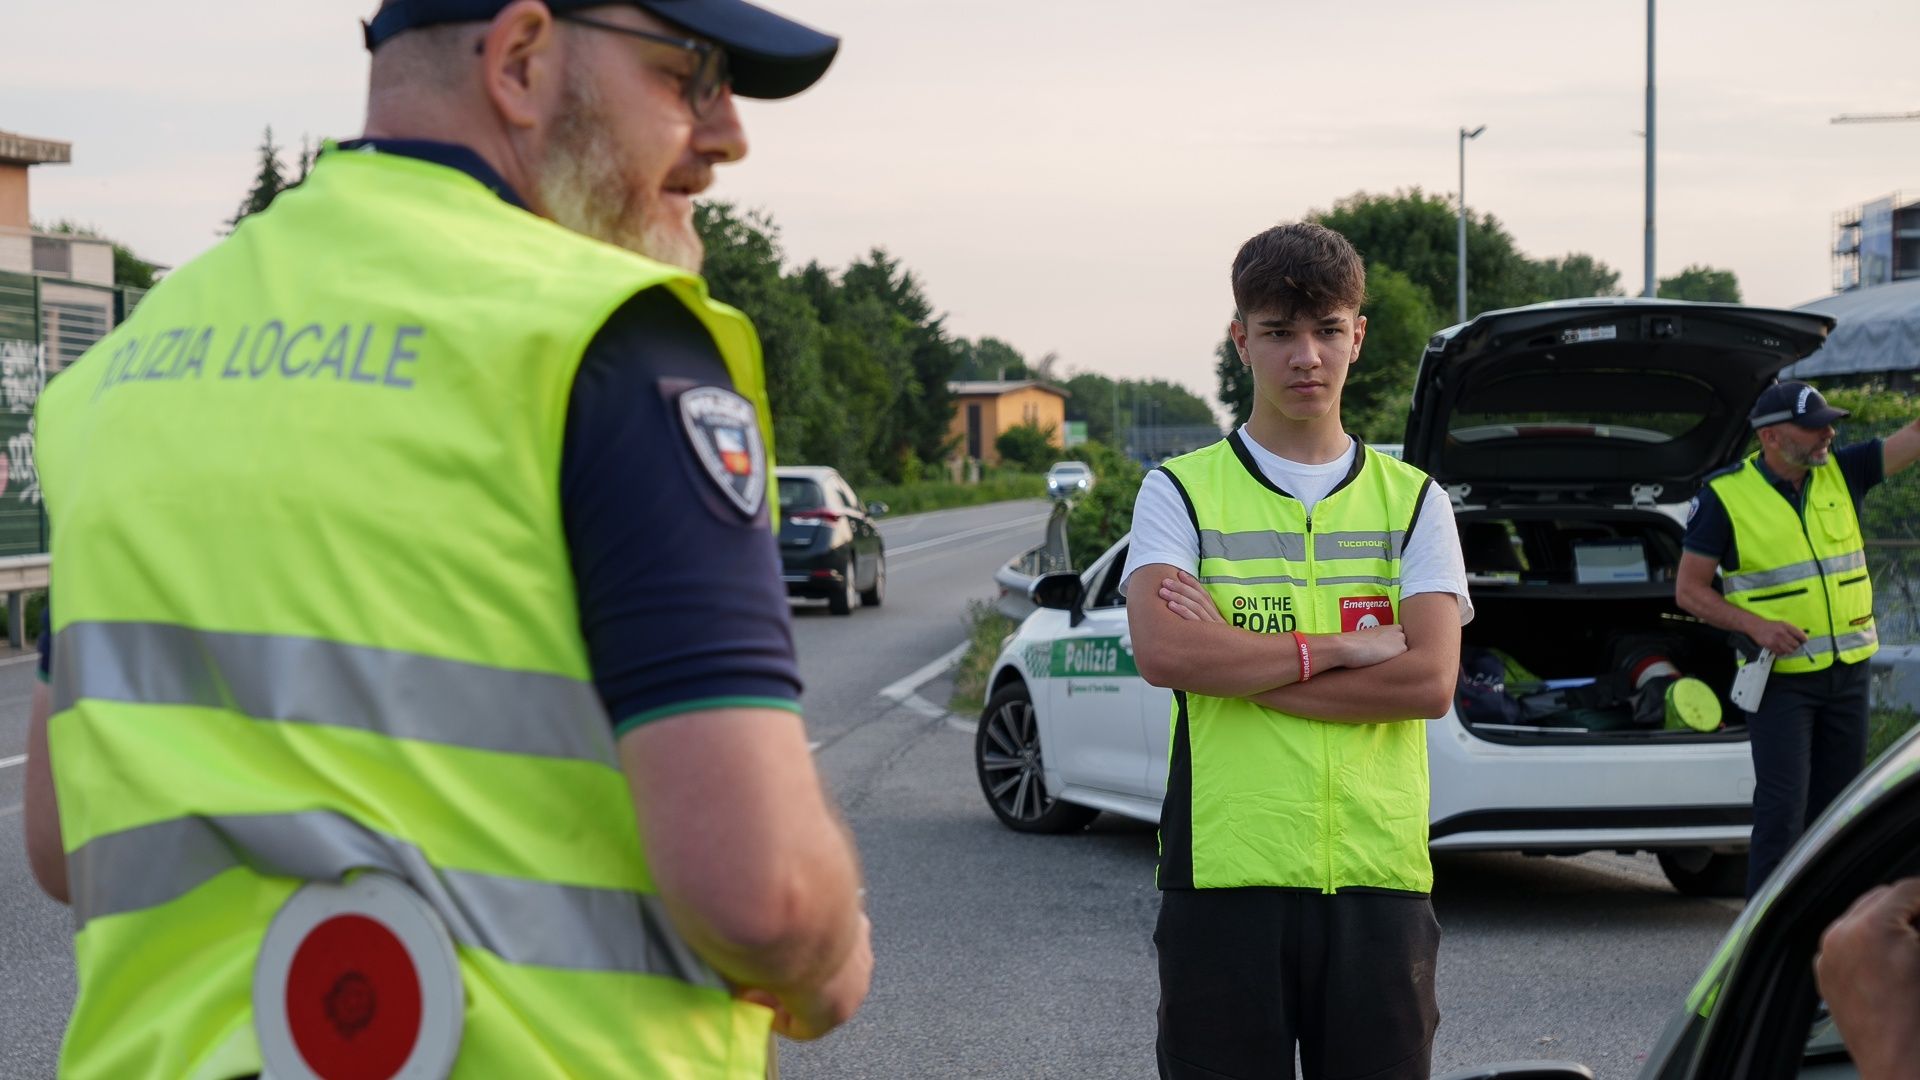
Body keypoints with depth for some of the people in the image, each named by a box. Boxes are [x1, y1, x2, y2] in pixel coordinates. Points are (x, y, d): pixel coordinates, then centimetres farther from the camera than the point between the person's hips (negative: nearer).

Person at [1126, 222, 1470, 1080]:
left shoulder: (1412, 500, 11)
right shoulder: (1181, 491, 6)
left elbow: (1430, 679, -5)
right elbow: (1160, 650, -12)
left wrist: (1235, 664, -8)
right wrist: (1340, 650, -9)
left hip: (1379, 876, 2)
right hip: (1224, 872, -1)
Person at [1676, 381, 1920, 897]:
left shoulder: (1840, 473, 3)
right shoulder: (1725, 496, -9)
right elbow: (1689, 590, -6)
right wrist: (1755, 626, -20)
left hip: (1848, 670, 5)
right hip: (1781, 676, -5)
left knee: (1835, 803, 10)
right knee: (1782, 806, -10)